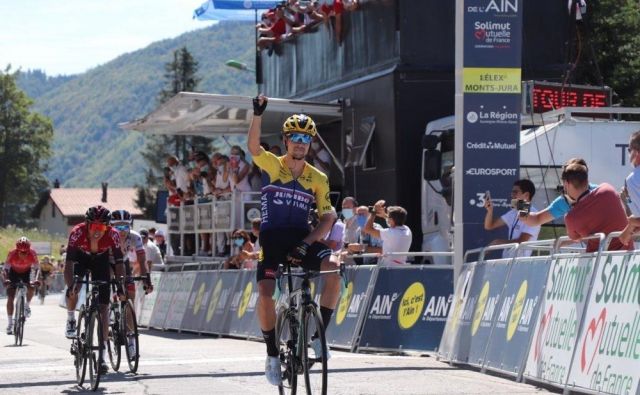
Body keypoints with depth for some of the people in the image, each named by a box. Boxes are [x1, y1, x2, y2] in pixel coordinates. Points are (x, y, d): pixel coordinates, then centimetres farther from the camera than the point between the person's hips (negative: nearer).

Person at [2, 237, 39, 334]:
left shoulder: (32, 254, -30)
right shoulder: (12, 254, -33)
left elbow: (36, 269, -29)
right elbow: (5, 270, -34)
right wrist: (6, 280, -52)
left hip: (26, 272, 1)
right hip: (14, 272, -1)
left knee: (32, 288, -26)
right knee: (10, 297, -13)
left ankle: (27, 305, 4)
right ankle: (9, 323, -8)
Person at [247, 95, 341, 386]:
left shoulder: (318, 179, 4)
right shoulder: (272, 165, -1)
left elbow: (327, 217, 0)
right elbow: (253, 146, -21)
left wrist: (307, 243, -15)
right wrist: (258, 114, -36)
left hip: (302, 239, 2)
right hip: (272, 238, -2)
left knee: (334, 268, -26)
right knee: (265, 293, -19)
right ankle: (272, 354, 1)